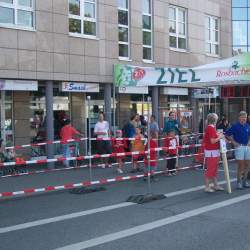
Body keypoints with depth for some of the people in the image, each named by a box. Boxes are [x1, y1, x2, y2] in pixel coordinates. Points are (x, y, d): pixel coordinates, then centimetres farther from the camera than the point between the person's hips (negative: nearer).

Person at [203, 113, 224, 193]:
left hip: (215, 151, 10)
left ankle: (215, 185, 26)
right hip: (211, 152, -10)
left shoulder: (212, 127, 13)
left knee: (214, 169, 16)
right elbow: (212, 141, -21)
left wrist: (218, 135, 8)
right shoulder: (210, 128, -17)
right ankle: (207, 187, 4)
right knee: (210, 169, -3)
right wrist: (220, 137, -8)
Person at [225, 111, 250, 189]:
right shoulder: (235, 126, -5)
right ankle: (239, 182, 3)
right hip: (239, 147, -5)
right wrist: (233, 142, -7)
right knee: (240, 165, -5)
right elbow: (227, 135, -4)